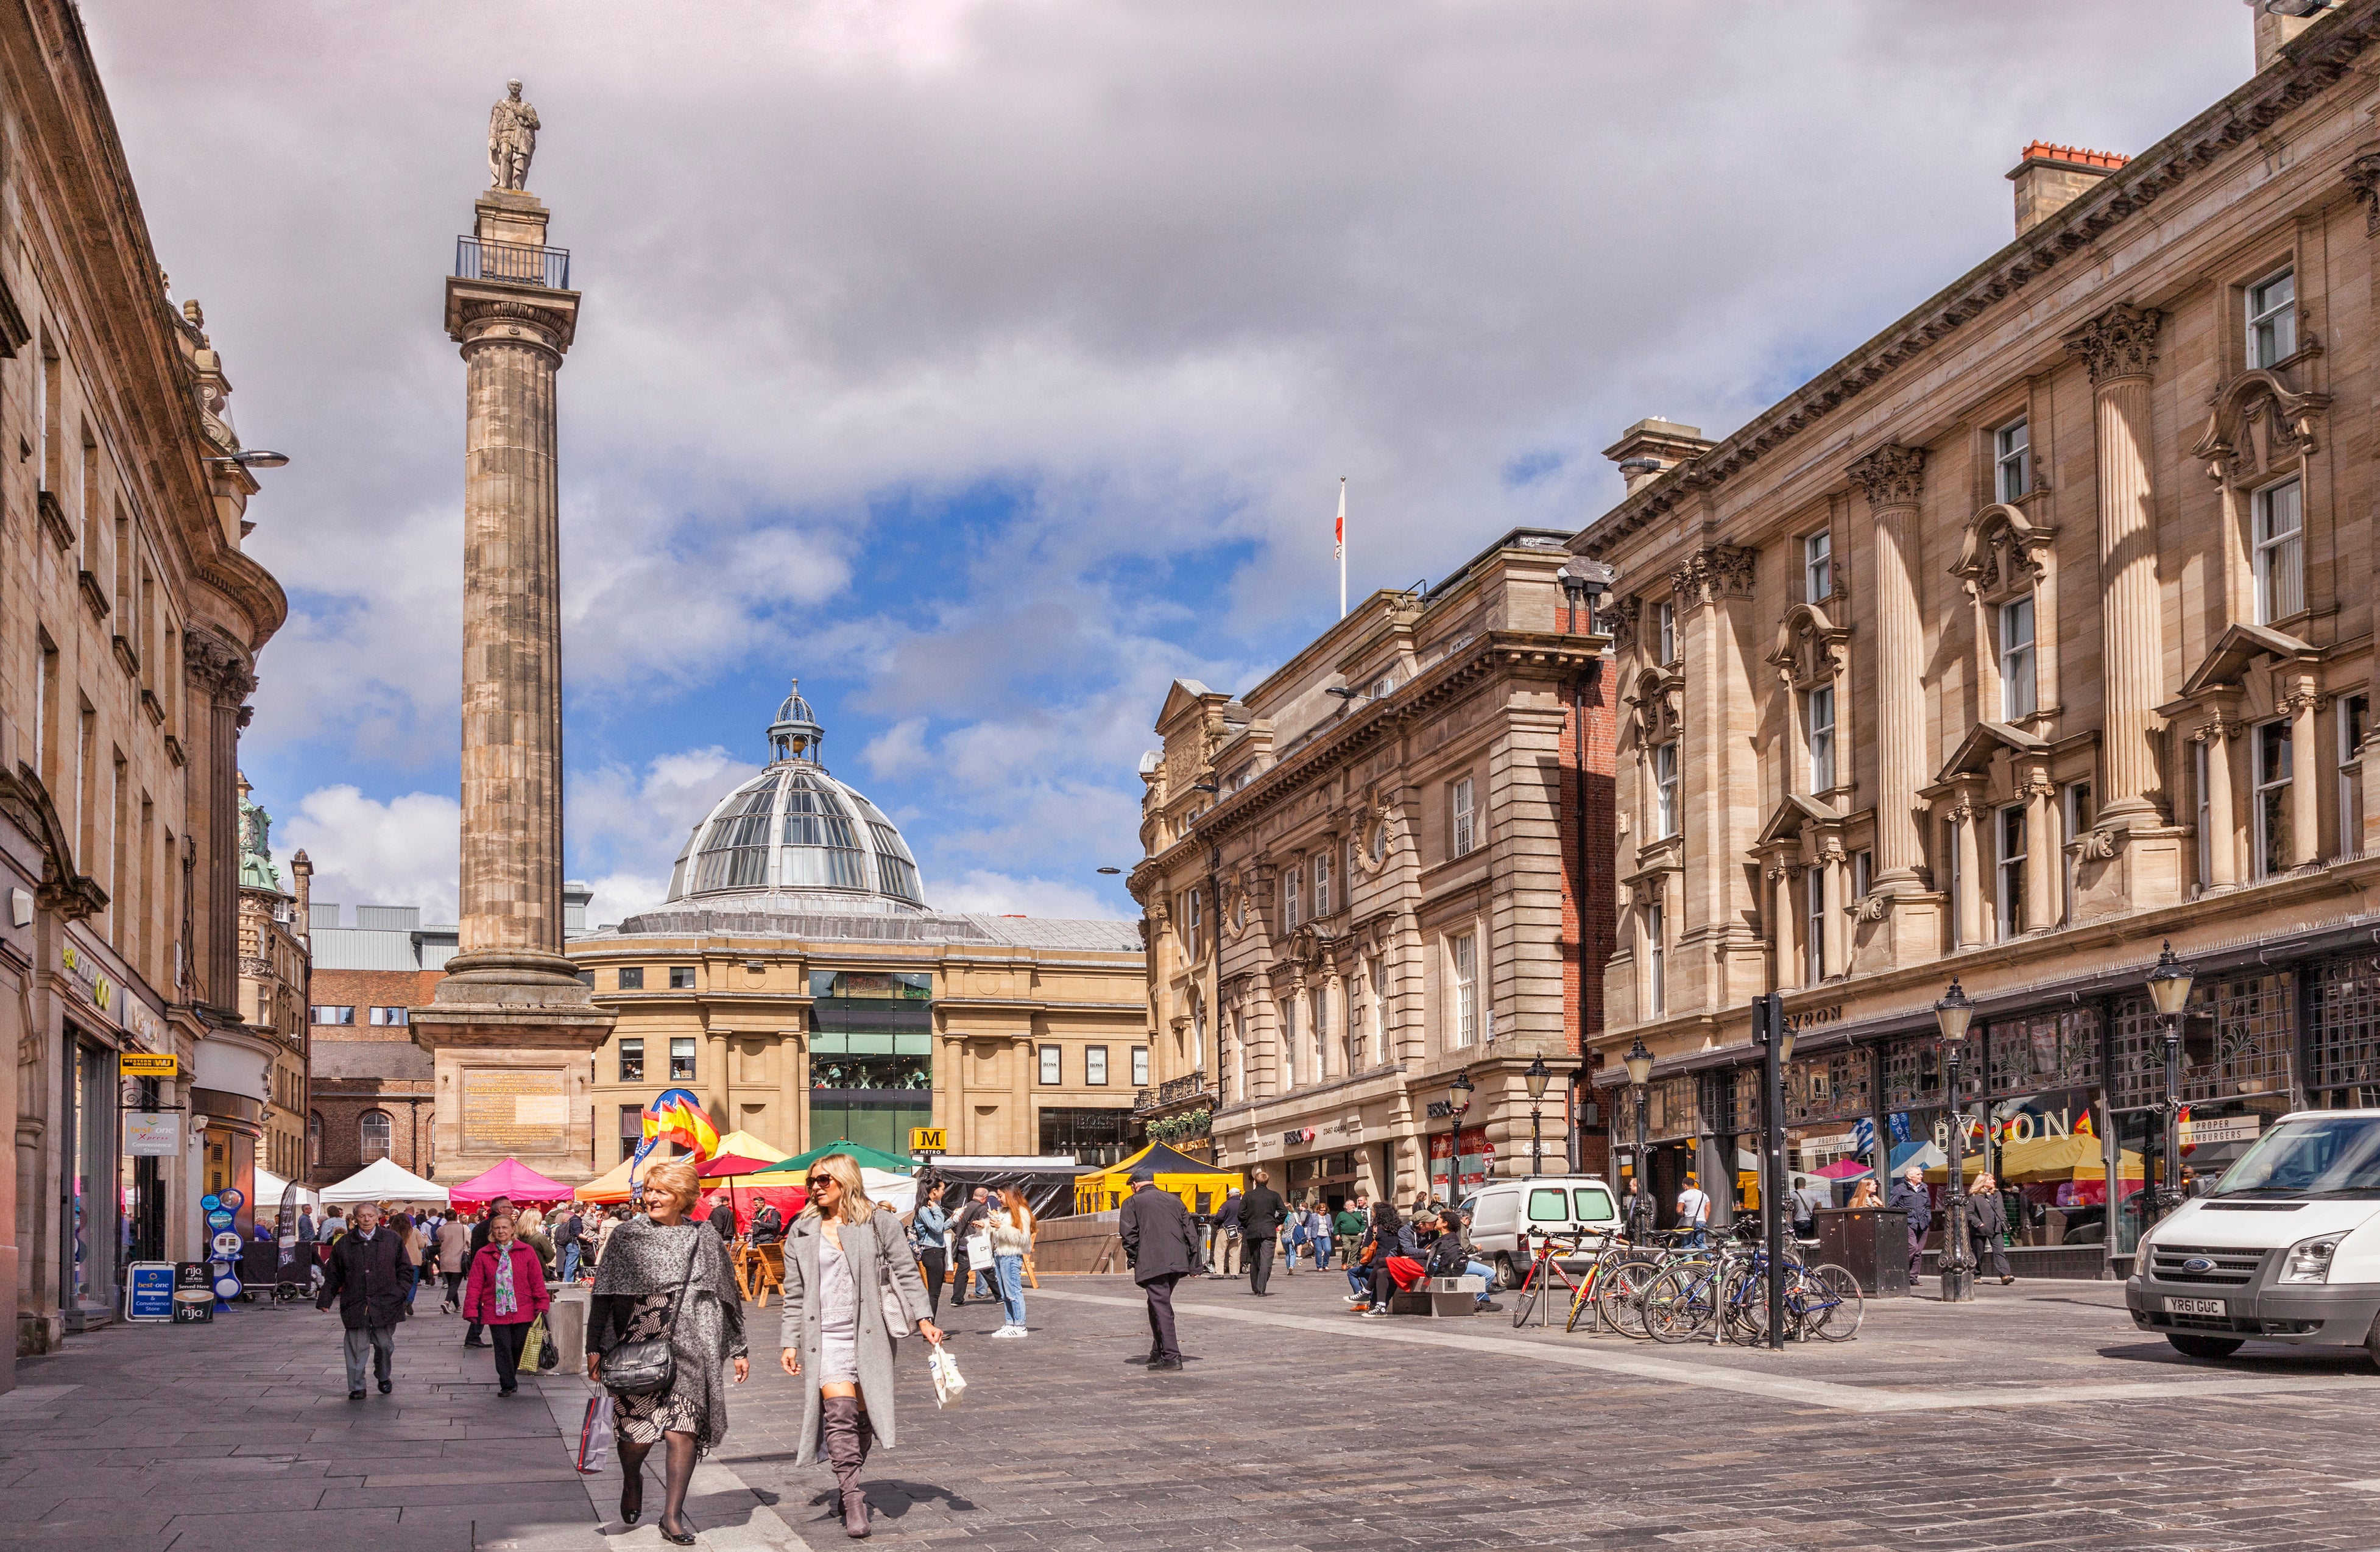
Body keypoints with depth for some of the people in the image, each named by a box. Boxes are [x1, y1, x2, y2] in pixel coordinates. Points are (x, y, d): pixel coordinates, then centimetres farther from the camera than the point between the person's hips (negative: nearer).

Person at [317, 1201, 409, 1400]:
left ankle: (384, 1377, 32)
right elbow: (334, 1275, 10)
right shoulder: (344, 1244, 6)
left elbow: (403, 1269, 9)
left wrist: (401, 1294, -1)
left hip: (385, 1303, 0)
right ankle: (357, 1388, 7)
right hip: (355, 1305, 0)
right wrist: (325, 1299, 4)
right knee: (357, 1347, -1)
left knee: (384, 1344, 8)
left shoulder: (392, 1240, 5)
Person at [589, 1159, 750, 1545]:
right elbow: (602, 1296, 7)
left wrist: (738, 1350, 12)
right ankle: (632, 1479, 33)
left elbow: (728, 1296, 13)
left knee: (683, 1433, -5)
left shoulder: (705, 1240, 7)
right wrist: (595, 1346, 0)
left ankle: (673, 1517, 9)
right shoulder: (626, 1236, 5)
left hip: (688, 1350, 1)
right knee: (637, 1431, -3)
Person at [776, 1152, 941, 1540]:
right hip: (825, 1338, 0)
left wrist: (924, 1319, -6)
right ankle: (852, 1499, -16)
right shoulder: (802, 1234, 10)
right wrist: (790, 1343, 6)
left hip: (870, 1335, 0)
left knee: (862, 1418, 4)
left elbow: (905, 1273, 4)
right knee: (840, 1410, -17)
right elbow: (795, 1294, 12)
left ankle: (849, 1486, 22)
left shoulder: (880, 1225, 4)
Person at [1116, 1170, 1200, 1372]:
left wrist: (1133, 1260, 3)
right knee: (1161, 1304, 20)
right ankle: (1159, 1352, 23)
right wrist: (1192, 1261, 18)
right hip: (1178, 1262, 6)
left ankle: (1171, 1357, -15)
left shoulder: (1132, 1203, 7)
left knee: (1161, 1307, -8)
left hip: (1152, 1264, -6)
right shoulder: (1174, 1200, 21)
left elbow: (1129, 1234, -5)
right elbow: (1190, 1230, 17)